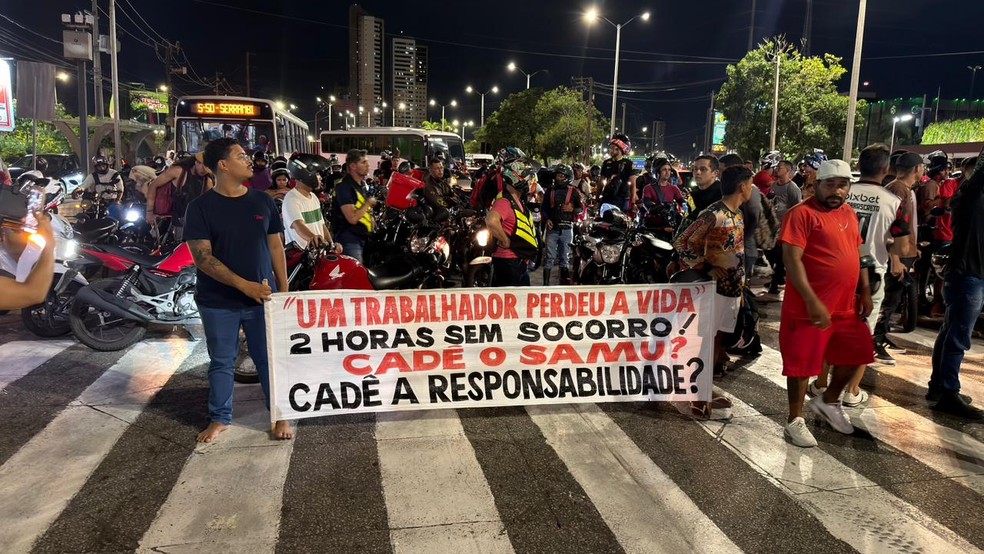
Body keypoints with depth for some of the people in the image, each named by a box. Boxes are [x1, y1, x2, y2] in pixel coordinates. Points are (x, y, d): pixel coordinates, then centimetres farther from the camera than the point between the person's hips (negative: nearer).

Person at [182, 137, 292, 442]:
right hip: (218, 301, -1)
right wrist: (243, 285, -21)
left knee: (269, 359, 8)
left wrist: (284, 290, 4)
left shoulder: (262, 201, 5)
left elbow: (275, 246, 8)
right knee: (221, 362, 12)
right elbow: (202, 257, -12)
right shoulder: (201, 206, -5)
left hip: (262, 296, 2)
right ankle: (220, 418, 28)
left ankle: (280, 416, 21)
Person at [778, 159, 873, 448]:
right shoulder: (803, 213, -14)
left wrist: (865, 291, 11)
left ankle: (829, 401, 40)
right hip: (809, 307, -8)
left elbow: (857, 254, 19)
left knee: (855, 354, 18)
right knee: (803, 363, 2)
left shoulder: (849, 213, 11)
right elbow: (792, 259, -20)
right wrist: (812, 301, -24)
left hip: (846, 305, 8)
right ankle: (795, 420, 18)